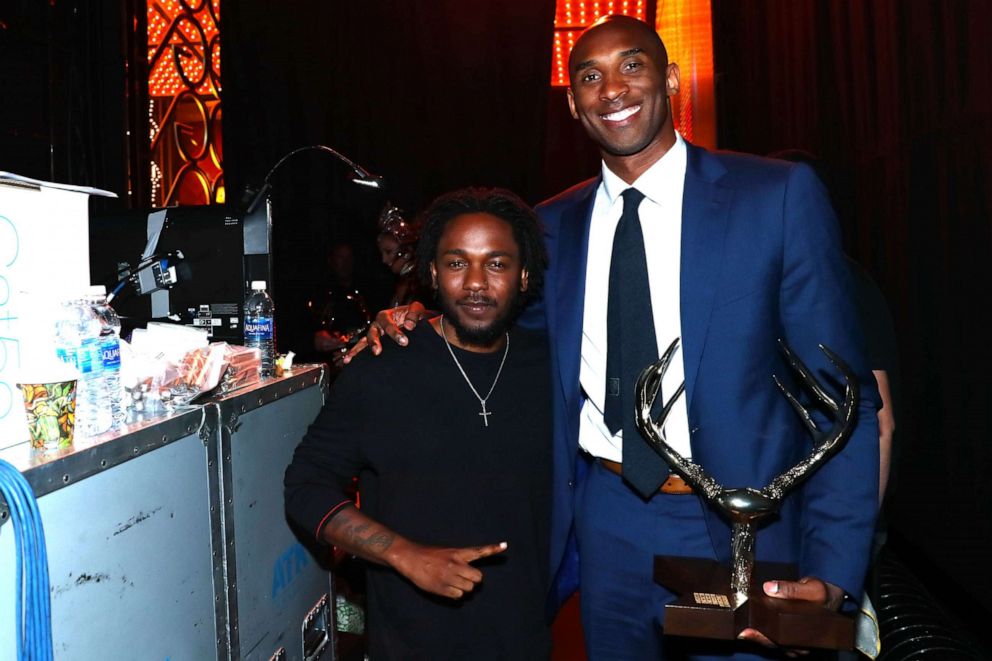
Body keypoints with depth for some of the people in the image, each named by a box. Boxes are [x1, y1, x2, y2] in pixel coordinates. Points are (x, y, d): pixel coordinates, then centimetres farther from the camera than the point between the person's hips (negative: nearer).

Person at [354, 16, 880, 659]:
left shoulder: (780, 195, -8)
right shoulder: (554, 225, 3)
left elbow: (843, 397, -8)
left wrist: (832, 576, -16)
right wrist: (417, 321, -2)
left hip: (738, 532, -3)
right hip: (606, 522, 3)